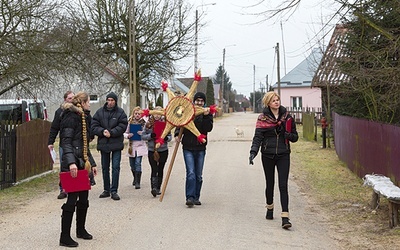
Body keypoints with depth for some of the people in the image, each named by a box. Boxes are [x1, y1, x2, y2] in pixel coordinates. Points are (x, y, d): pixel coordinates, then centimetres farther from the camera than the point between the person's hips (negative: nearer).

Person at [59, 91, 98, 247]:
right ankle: (65, 237, -1)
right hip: (72, 165, -9)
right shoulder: (71, 117, -10)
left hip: (82, 164, 9)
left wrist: (92, 163, 24)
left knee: (84, 198, 14)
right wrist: (71, 162, -30)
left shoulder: (83, 118, 19)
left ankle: (81, 230, 29)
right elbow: (66, 142, -18)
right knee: (72, 199, -7)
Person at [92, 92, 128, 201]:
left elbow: (122, 127, -10)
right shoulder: (100, 112, 3)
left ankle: (114, 191, 0)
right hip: (103, 144, 3)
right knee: (105, 168, 12)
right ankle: (106, 190, 22)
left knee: (116, 167, -5)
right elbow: (94, 126, 0)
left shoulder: (120, 112, -3)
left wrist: (111, 132, -19)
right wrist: (102, 131, -17)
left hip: (116, 144, -3)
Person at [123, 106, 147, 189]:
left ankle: (137, 182, -10)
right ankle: (135, 178, 38)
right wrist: (128, 135, -15)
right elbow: (124, 133, 6)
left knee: (138, 163, -13)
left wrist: (142, 133, -18)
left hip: (140, 146, -3)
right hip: (132, 146, 3)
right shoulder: (130, 122, 2)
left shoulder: (144, 123, -2)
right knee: (132, 164, 12)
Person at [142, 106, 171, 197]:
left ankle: (158, 188, 20)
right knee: (154, 169, -11)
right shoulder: (148, 124, 1)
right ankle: (154, 188, -19)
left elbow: (170, 136, 5)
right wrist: (150, 136, -17)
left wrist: (166, 138, -17)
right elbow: (143, 136, 1)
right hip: (152, 151, -1)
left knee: (160, 169, 9)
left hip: (163, 151, 2)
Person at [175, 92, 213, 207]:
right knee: (191, 174, -12)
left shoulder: (207, 114, 5)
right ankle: (190, 197, -11)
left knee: (199, 176, 9)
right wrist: (177, 134, -7)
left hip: (200, 148, 2)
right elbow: (179, 124, 10)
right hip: (188, 148, -2)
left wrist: (206, 116, -21)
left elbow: (208, 128, -9)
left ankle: (196, 197, 20)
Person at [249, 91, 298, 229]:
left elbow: (295, 137, 11)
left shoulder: (287, 117, 5)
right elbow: (258, 137, -7)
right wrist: (253, 152, -22)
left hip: (283, 155, 0)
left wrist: (289, 135, -13)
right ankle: (270, 208, 39)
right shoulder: (263, 118, 0)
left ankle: (285, 217, -15)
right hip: (268, 155, 0)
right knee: (270, 184, 14)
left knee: (283, 186, -9)